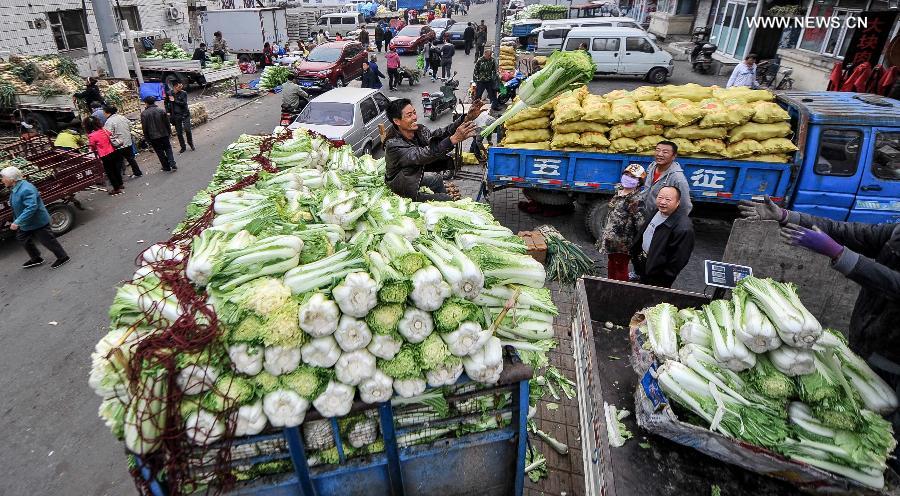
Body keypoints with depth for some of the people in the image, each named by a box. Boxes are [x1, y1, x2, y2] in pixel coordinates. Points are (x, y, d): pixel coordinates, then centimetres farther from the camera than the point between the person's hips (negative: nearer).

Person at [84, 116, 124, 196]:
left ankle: (117, 188, 13)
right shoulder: (104, 130, 0)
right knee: (116, 169, 19)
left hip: (105, 156, -6)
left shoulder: (91, 136, -14)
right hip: (113, 152, 6)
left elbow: (93, 148, -7)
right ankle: (120, 185, 31)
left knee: (109, 172, 7)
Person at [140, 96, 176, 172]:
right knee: (168, 149, 14)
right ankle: (172, 165, -1)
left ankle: (167, 167, 15)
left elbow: (144, 128, -6)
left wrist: (147, 138, 4)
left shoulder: (144, 114, -9)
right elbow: (167, 123, -1)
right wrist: (169, 132, 12)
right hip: (164, 134, 2)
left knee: (160, 152, 9)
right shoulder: (161, 111, -6)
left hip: (153, 137, -1)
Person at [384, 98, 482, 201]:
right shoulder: (393, 145, -32)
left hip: (416, 179, 8)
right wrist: (453, 139, -54)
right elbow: (421, 156, -44)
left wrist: (466, 119, -32)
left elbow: (440, 134, -19)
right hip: (405, 192, -8)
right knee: (452, 200, -3)